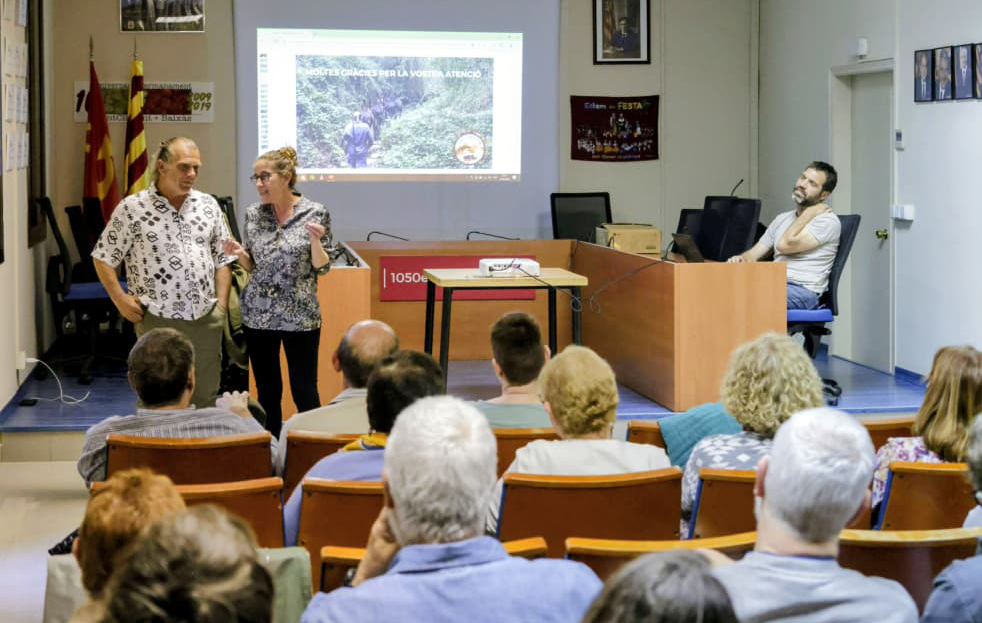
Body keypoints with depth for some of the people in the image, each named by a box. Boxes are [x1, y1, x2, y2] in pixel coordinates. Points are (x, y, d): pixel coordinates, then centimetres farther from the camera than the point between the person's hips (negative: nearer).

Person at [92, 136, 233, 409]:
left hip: (205, 320, 4)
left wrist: (221, 304, 5)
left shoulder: (208, 205, 9)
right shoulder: (132, 208, -3)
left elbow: (222, 258, 14)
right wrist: (120, 299, -6)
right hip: (157, 322, -4)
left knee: (207, 399, 9)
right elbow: (103, 257, 2)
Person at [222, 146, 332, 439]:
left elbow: (322, 267, -3)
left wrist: (315, 240, -21)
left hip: (300, 315, -3)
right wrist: (239, 254, -8)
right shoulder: (253, 214, 4)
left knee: (304, 392, -1)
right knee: (267, 392, 9)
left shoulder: (316, 213, -6)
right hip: (258, 313, 3)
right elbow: (253, 265, 13)